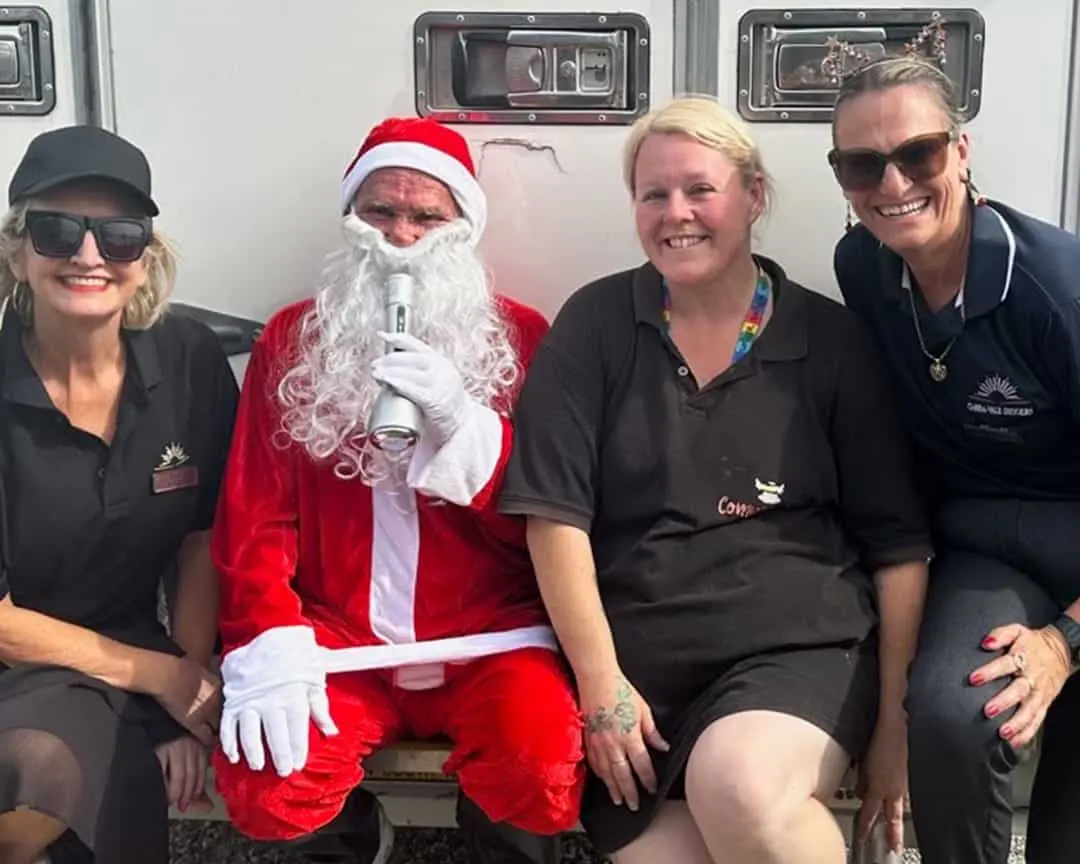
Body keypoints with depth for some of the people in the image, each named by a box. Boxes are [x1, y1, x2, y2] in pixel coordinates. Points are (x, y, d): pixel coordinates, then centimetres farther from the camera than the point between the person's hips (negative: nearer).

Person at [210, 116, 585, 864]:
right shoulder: (292, 340, 9)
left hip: (489, 638, -1)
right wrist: (271, 646, -14)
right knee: (265, 787, -25)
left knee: (546, 774, -29)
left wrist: (463, 424, -18)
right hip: (339, 639, 1)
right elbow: (255, 515, 2)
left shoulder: (523, 338, 5)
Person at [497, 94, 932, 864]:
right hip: (638, 657, 1)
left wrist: (895, 716, 1)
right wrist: (600, 681, -9)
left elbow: (897, 540, 5)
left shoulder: (833, 339, 3)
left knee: (738, 790, -30)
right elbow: (556, 514, -3)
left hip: (803, 644, -1)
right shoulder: (595, 325, 2)